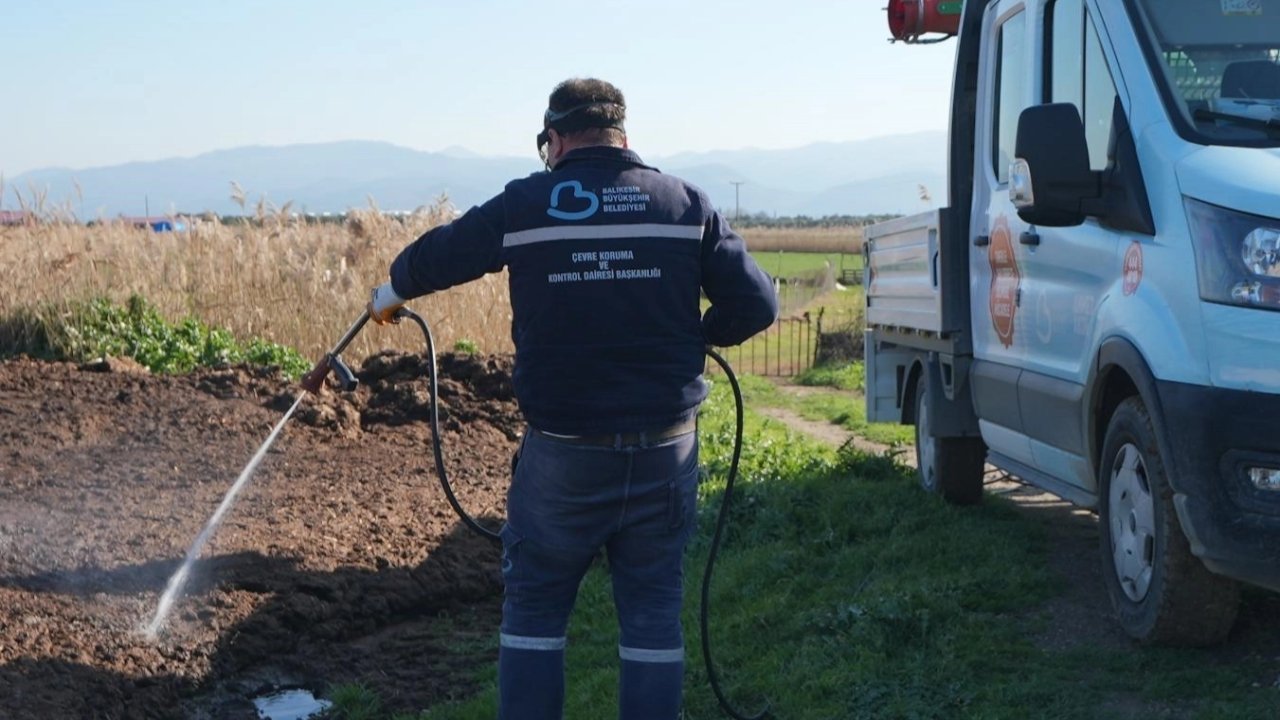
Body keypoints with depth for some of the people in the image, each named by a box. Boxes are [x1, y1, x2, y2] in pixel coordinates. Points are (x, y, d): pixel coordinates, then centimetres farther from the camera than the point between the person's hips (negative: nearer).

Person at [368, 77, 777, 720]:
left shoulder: (523, 205, -2)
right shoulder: (686, 204, 1)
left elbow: (435, 256, 12)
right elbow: (756, 304, -2)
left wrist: (391, 292, 33)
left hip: (562, 453, -1)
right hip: (665, 450, 2)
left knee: (533, 607, 12)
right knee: (653, 610, 11)